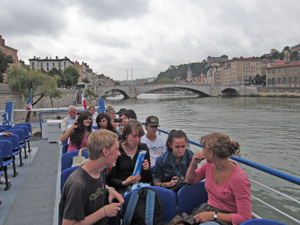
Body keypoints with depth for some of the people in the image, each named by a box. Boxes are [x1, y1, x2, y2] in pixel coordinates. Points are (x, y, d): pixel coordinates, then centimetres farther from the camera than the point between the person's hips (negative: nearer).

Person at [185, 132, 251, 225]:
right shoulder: (209, 165, -2)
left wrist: (213, 215, -22)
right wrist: (193, 164, -4)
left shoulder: (239, 178, -22)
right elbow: (190, 180, 16)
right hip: (208, 212, 5)